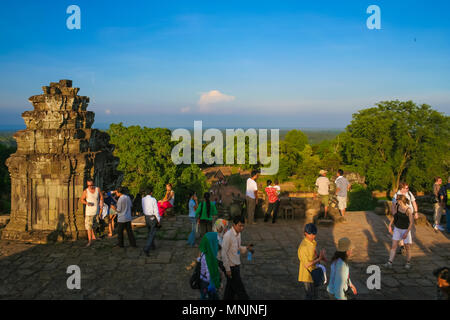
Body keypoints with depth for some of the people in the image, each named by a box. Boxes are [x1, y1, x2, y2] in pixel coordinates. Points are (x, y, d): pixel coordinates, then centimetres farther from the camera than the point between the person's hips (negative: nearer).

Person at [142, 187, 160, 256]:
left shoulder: (143, 199, -4)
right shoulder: (153, 200, -20)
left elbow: (143, 209, 9)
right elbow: (156, 211, -18)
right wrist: (159, 220, -7)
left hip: (146, 217, 6)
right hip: (153, 218, -6)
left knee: (150, 231, 26)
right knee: (152, 234, -3)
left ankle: (152, 245, 40)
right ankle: (147, 248, -17)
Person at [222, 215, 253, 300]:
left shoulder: (238, 234, 4)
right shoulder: (228, 235, -23)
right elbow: (224, 253, -21)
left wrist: (247, 248, -4)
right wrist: (227, 269, -18)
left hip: (236, 265, 8)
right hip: (231, 267, -8)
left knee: (231, 287, 19)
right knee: (240, 289, 3)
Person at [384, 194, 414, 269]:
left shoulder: (408, 210, -21)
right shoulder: (397, 207, -4)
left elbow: (412, 222, -17)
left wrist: (406, 233, -18)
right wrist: (390, 225, 6)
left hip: (405, 229, -5)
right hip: (397, 229, 5)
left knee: (407, 247, 8)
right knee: (394, 246, 0)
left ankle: (408, 263, 27)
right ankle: (390, 263, -2)